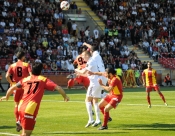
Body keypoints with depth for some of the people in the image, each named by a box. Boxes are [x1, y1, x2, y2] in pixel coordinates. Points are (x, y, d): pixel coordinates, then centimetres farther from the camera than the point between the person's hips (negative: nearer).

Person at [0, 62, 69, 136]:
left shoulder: (25, 79, 16)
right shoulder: (44, 80, 5)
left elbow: (12, 88, 20)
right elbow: (58, 88, -2)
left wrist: (7, 97, 38)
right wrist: (65, 97, 13)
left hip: (21, 108, 6)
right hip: (30, 110, -6)